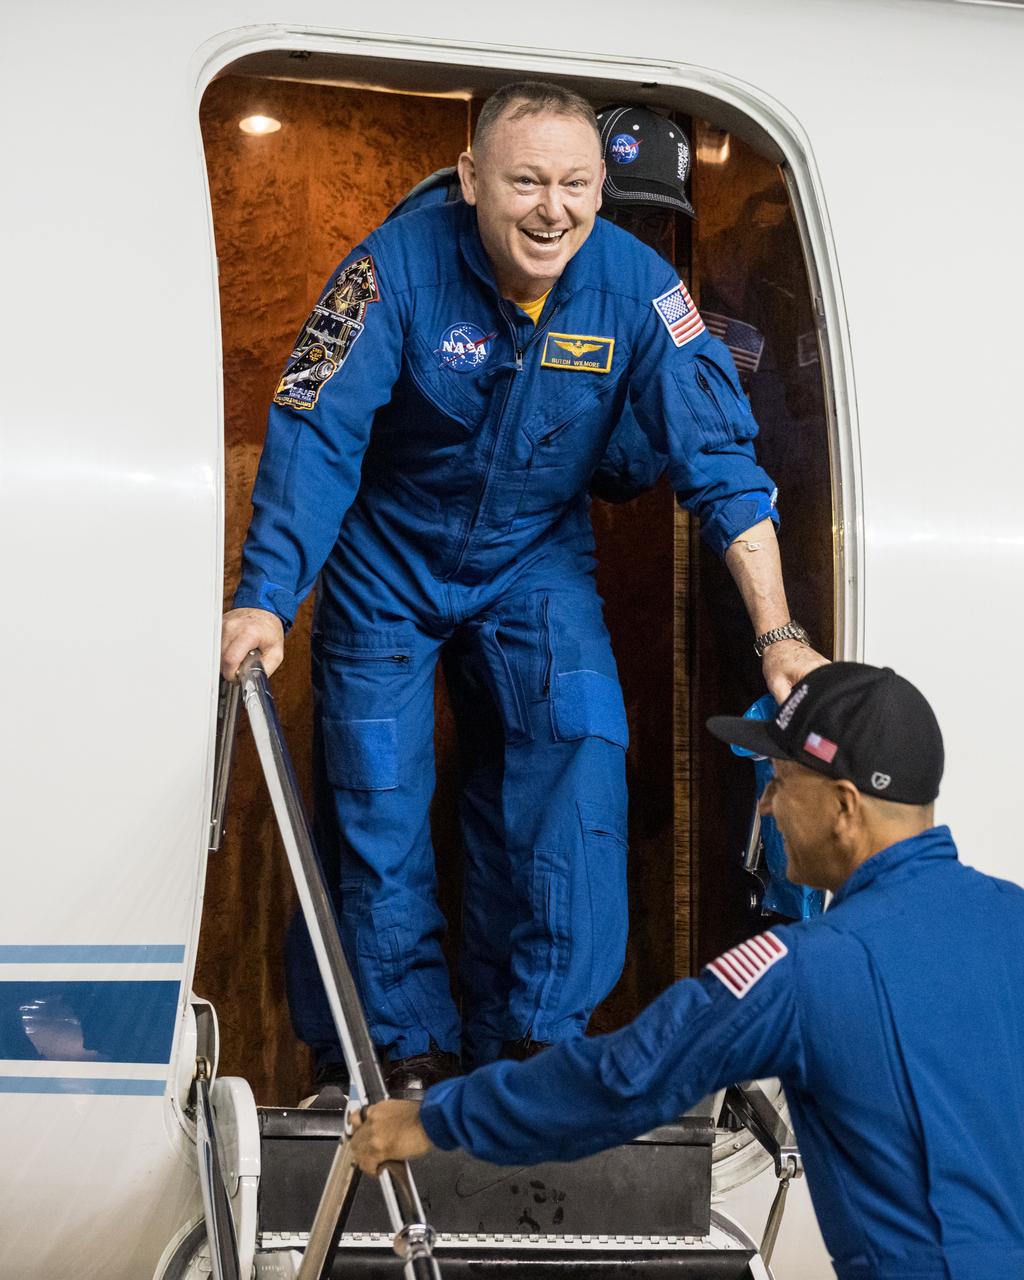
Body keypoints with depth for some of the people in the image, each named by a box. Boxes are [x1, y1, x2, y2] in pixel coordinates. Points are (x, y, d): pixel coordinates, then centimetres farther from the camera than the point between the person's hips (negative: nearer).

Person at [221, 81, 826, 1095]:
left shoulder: (636, 288, -20)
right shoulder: (399, 267, -26)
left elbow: (720, 461, -19)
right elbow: (313, 435, -26)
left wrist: (776, 632, -24)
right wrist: (264, 599, -36)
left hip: (536, 559, 1)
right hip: (387, 562, -1)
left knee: (584, 743, -18)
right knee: (377, 795, 0)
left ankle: (547, 1031, -8)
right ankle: (411, 1048, 16)